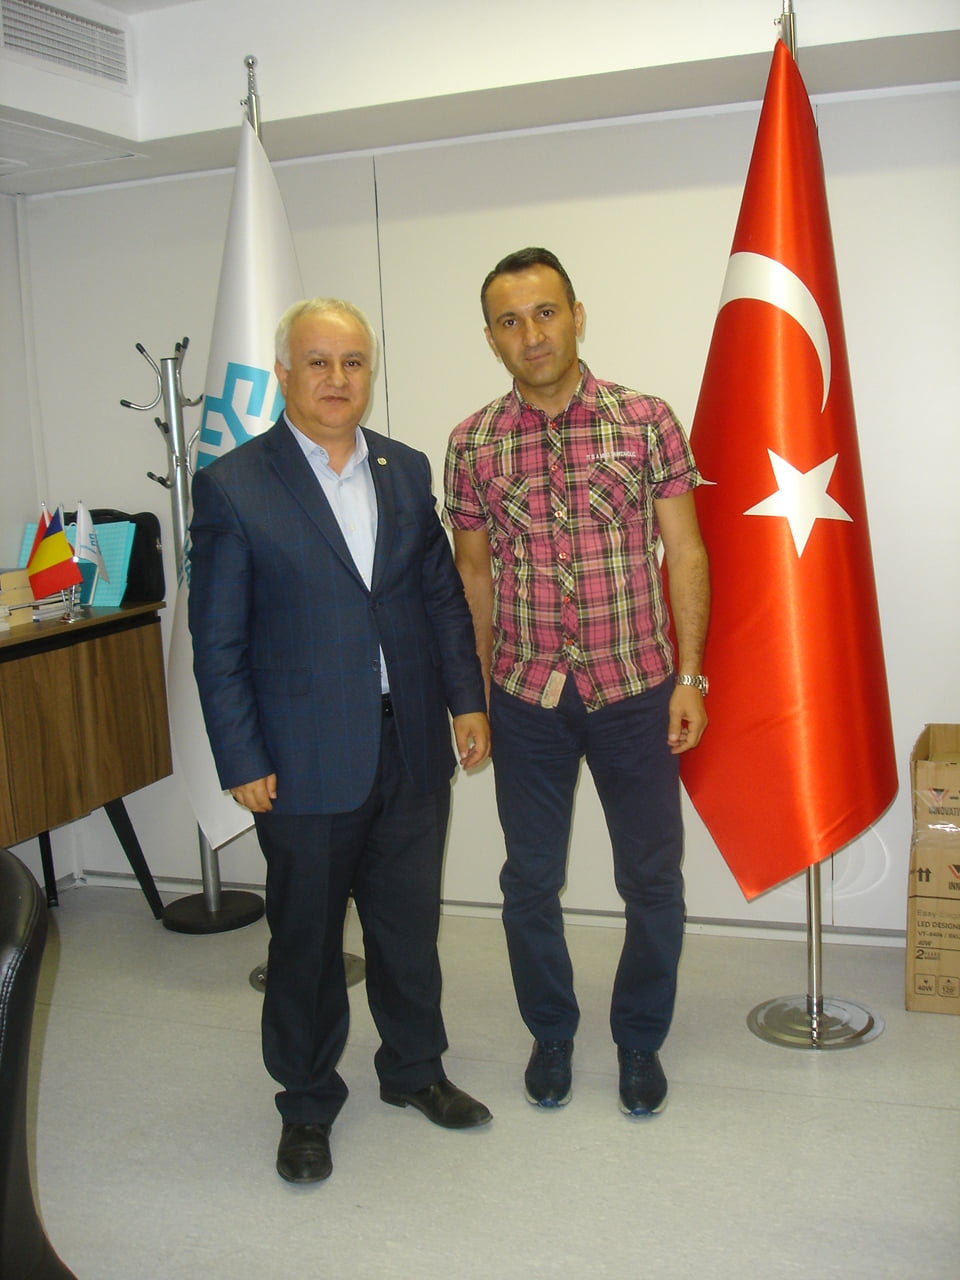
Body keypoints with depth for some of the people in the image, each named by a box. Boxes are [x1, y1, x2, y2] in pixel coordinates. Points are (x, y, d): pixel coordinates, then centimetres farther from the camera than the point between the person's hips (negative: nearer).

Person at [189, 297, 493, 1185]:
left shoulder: (407, 471, 7)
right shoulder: (234, 486, -7)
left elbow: (445, 596, 12)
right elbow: (218, 641, -7)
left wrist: (467, 698, 5)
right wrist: (242, 761, -9)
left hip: (412, 749, 4)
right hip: (307, 761, -4)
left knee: (411, 922, 16)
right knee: (306, 937, 10)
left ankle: (414, 1068, 38)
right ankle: (307, 1102, 31)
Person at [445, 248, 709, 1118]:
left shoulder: (647, 421, -3)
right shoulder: (472, 445, 0)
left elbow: (684, 553, -1)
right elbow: (474, 573, 7)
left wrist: (689, 676, -6)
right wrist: (478, 690, 6)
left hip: (635, 688, -1)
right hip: (527, 697, 1)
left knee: (653, 880, 8)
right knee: (531, 880, 12)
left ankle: (640, 1040, 31)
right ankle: (551, 1034, 35)